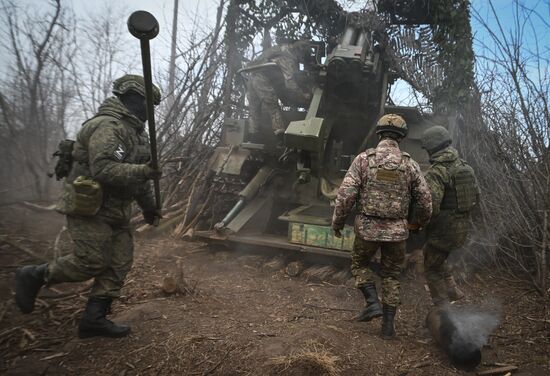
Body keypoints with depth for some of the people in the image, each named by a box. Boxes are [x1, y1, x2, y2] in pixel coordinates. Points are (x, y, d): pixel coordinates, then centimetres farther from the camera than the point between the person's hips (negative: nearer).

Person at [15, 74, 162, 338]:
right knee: (90, 264, -5)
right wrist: (142, 171, -32)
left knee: (119, 265, 5)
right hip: (90, 209, -10)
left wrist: (148, 205, 22)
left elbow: (135, 173, 22)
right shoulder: (107, 127, -18)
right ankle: (33, 276, 18)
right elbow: (104, 169, -31)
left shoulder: (134, 131, 15)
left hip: (116, 211, 10)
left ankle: (94, 319, 13)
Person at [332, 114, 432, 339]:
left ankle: (373, 303, 8)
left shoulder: (363, 159, -7)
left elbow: (346, 194, -12)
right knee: (391, 276, 18)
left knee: (359, 265, 24)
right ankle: (388, 325, 20)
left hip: (368, 228, -2)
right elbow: (425, 201, 3)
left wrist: (337, 222, 1)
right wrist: (423, 221, 22)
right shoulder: (410, 165, -1)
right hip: (397, 231, 2)